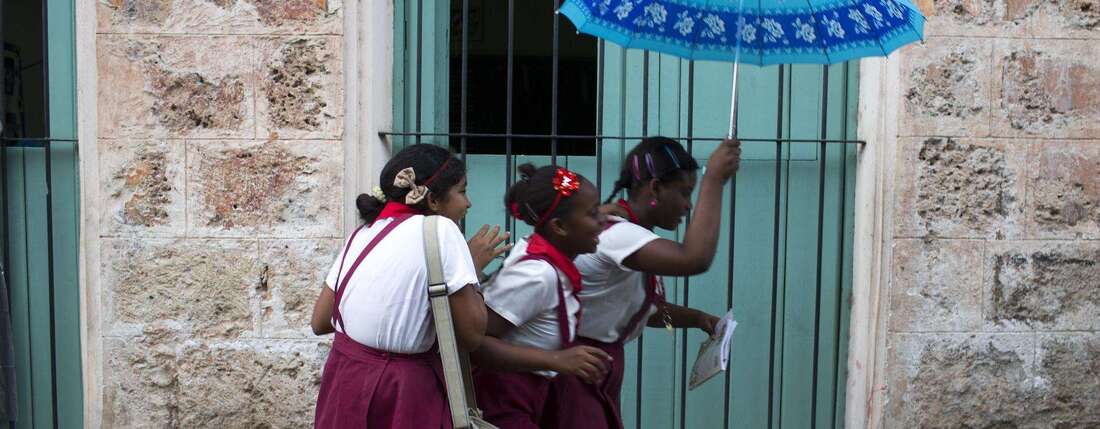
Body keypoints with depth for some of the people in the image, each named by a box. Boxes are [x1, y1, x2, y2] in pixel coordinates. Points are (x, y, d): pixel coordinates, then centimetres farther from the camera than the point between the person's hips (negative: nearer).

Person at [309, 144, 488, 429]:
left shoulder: (363, 233, 9)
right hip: (400, 396, -7)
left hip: (343, 386, 7)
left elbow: (320, 323, 12)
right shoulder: (440, 230, -11)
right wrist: (474, 265, 2)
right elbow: (472, 335, -10)